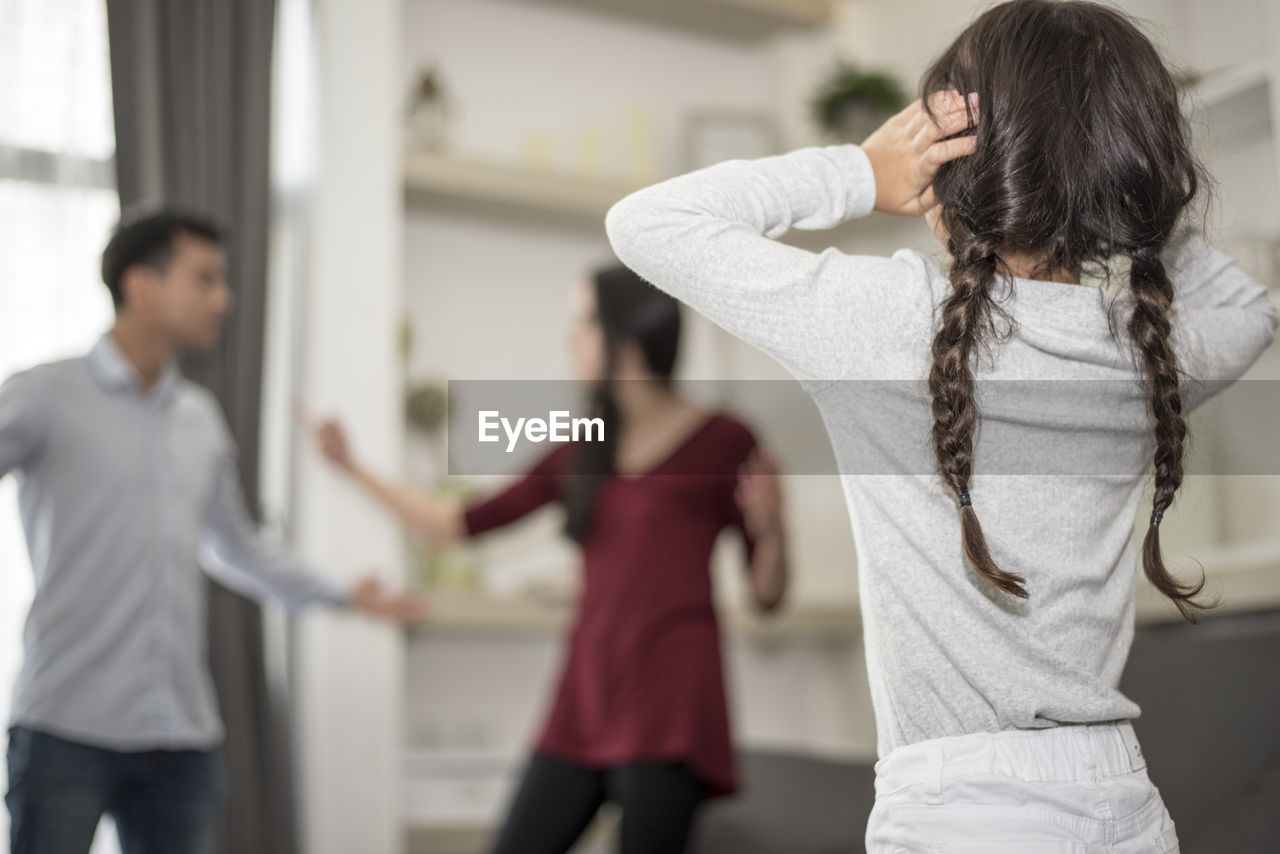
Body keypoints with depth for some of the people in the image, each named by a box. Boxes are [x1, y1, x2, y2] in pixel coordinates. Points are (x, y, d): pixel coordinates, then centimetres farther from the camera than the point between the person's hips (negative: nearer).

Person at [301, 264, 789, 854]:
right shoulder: (581, 454, 12)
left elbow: (766, 597, 1)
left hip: (670, 705, -5)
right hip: (585, 700, 5)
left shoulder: (722, 441, -2)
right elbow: (465, 524, 16)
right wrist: (354, 469, 16)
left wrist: (770, 529, -19)